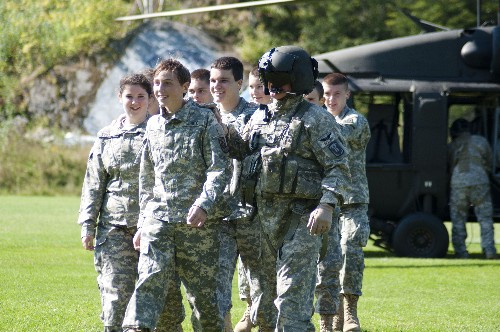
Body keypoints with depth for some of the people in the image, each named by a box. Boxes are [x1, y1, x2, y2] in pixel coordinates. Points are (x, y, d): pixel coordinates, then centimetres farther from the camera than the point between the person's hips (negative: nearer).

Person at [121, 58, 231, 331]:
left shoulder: (205, 121, -3)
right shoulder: (153, 125, 13)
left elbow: (220, 170, -9)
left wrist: (204, 204, -24)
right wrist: (143, 223, 19)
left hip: (197, 220, -3)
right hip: (158, 219, 3)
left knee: (202, 291, 3)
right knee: (150, 280, -13)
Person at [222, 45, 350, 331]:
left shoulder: (316, 120, -7)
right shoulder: (261, 118, 13)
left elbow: (339, 167, -11)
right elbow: (243, 152, 27)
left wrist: (327, 206, -23)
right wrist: (225, 131, 8)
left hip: (301, 220, -7)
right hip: (265, 216, 7)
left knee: (293, 296, -12)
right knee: (263, 297, 13)